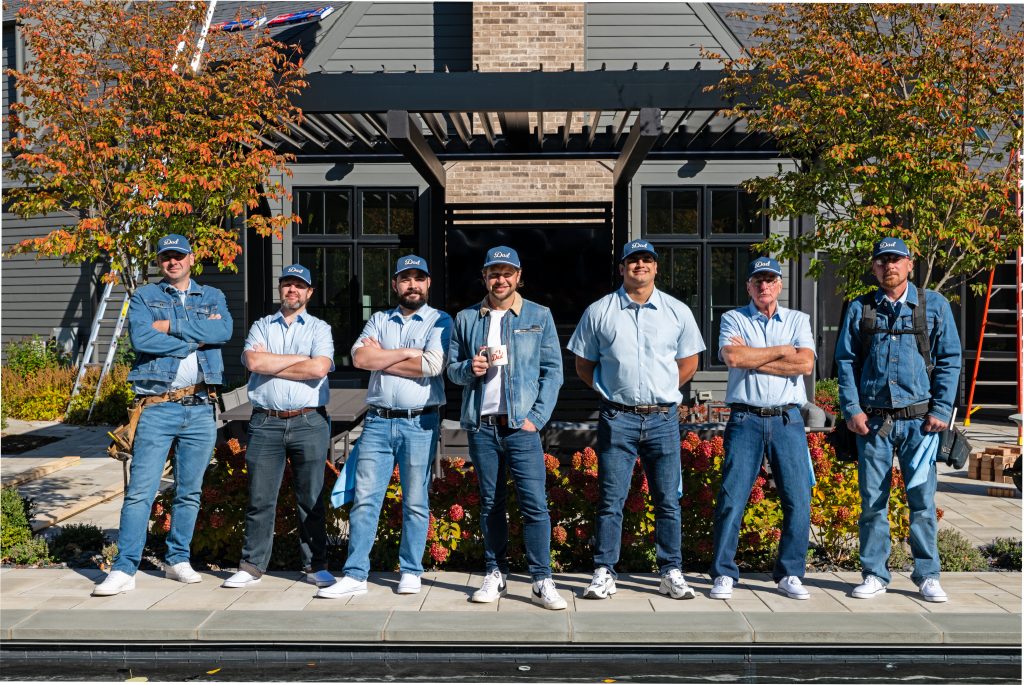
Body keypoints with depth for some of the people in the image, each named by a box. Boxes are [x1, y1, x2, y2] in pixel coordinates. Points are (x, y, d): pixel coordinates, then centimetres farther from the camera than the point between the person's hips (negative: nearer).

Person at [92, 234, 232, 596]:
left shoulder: (213, 297, 14)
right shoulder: (143, 297, 8)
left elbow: (224, 331, -8)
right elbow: (141, 338, -12)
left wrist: (171, 326, -11)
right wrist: (195, 340, -9)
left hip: (201, 407, 3)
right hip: (157, 407, -2)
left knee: (190, 492, 10)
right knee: (141, 490, -7)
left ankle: (178, 560, 22)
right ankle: (124, 569, -3)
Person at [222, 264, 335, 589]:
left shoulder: (319, 328, 9)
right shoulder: (261, 327, 14)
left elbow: (319, 368, -10)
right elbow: (253, 361, -6)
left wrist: (271, 363, -5)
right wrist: (299, 358, -6)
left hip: (309, 422, -1)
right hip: (266, 422, 1)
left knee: (311, 499, 4)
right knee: (260, 498, 3)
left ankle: (315, 565, 14)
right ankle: (252, 565, 12)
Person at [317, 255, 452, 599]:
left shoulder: (440, 321, 4)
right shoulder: (379, 320, 14)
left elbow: (432, 365, -14)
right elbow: (359, 358, -3)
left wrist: (381, 357, -4)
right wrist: (408, 352, -8)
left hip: (419, 423, -2)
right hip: (378, 421, 3)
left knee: (415, 502, 5)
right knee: (364, 499, 0)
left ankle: (411, 573, 17)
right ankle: (355, 575, 5)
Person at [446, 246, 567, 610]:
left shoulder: (539, 316, 6)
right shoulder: (465, 319, 11)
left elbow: (553, 370, 3)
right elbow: (452, 368, 14)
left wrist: (537, 417, -7)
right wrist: (470, 368, -10)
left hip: (522, 425, -2)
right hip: (481, 426, 2)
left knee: (535, 503, -8)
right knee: (490, 504, 9)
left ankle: (542, 581, -4)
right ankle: (495, 574, 17)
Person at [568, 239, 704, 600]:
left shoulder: (677, 312, 7)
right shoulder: (599, 312, 4)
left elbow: (688, 363, 16)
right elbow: (584, 364, 11)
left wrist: (661, 391, 10)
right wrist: (611, 391, 4)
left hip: (663, 418, 1)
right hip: (618, 418, -1)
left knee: (668, 500, 5)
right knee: (610, 500, 0)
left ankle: (671, 573, 14)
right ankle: (604, 574, 8)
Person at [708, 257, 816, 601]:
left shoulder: (798, 320, 14)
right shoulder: (734, 319, 9)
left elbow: (805, 364, -4)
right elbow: (732, 356, -12)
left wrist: (753, 359, -6)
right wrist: (782, 351, -3)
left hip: (788, 420, 2)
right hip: (746, 418, -2)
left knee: (798, 499, -1)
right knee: (732, 498, -5)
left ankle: (790, 574, 11)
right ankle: (724, 574, 4)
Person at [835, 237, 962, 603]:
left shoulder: (934, 305, 6)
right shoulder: (859, 309, 8)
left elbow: (949, 360, 4)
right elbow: (845, 361, 7)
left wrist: (941, 410, -4)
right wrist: (852, 409, -3)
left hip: (919, 419, -1)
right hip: (872, 419, 1)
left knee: (923, 499, 1)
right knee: (872, 500, 4)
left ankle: (927, 575, 12)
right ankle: (874, 574, 14)